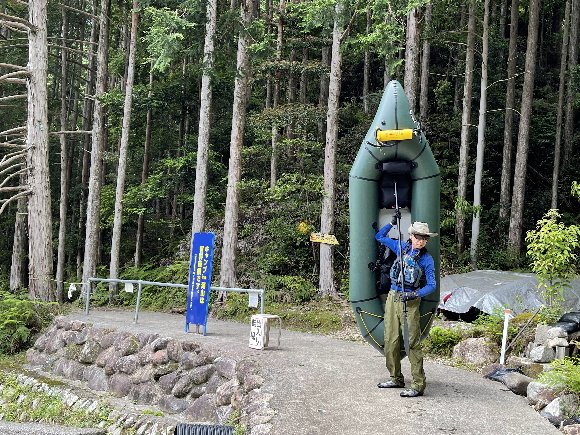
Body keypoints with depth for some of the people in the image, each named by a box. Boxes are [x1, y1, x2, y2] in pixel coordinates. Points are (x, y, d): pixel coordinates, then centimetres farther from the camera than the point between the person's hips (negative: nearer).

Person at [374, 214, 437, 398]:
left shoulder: (427, 259, -4)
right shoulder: (402, 247, 8)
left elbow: (431, 285, -8)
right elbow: (379, 237, 19)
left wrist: (413, 295, -21)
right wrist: (392, 222, 8)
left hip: (410, 301, -5)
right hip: (392, 297, 5)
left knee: (412, 343, -8)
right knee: (391, 340, 9)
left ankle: (418, 385, -6)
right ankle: (396, 378, 21)